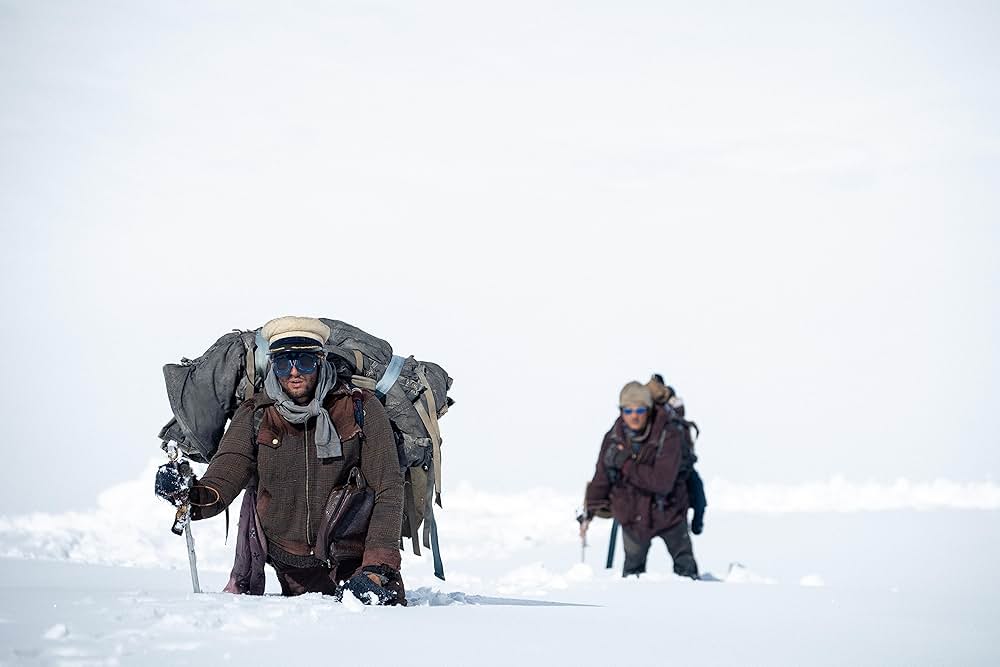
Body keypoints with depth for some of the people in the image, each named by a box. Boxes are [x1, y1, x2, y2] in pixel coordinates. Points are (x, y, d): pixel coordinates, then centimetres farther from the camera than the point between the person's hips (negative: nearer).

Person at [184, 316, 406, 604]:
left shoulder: (360, 410, -9)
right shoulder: (255, 415, -2)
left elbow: (388, 490, -11)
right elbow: (224, 476, -11)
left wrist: (377, 567, -22)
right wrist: (196, 498, -37)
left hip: (353, 556, -2)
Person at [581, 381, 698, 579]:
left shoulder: (669, 436, -24)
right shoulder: (613, 438, -11)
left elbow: (662, 482, -32)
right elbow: (602, 478, 4)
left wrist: (626, 464, -30)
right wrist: (589, 511, 6)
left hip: (668, 511, -2)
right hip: (633, 516, 2)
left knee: (686, 567, 13)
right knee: (633, 570, 11)